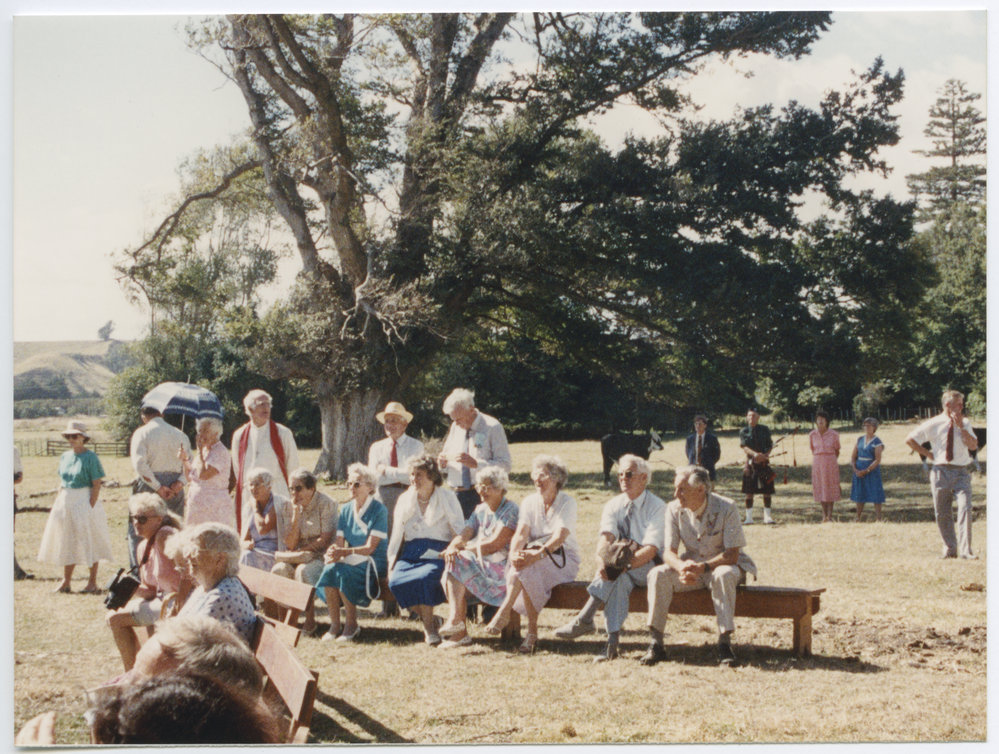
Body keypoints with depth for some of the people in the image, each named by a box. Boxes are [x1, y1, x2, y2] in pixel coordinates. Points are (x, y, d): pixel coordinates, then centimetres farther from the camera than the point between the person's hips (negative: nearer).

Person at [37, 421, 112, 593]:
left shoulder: (90, 457, -9)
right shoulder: (65, 457, 9)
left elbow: (96, 485, -12)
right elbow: (62, 483, 16)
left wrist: (90, 507, -18)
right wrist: (57, 505, 10)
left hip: (85, 502, -6)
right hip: (66, 502, 6)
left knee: (89, 543, 0)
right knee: (67, 542, 9)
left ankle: (93, 582, 8)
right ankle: (65, 581, 14)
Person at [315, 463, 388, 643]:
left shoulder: (379, 510, -7)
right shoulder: (346, 510, 12)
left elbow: (370, 548, -13)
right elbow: (339, 543, 7)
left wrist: (345, 552, -27)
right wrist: (332, 552, -18)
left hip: (374, 561, -5)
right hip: (351, 560, 5)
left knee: (343, 572, -32)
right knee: (329, 569, -27)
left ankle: (352, 625, -15)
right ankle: (334, 624, -18)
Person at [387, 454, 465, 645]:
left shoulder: (447, 498, 6)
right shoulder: (405, 500, 18)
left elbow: (460, 532, 2)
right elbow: (397, 535, 19)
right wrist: (391, 563, 9)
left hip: (437, 553, -4)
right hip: (411, 554, 4)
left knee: (423, 578, -34)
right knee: (396, 581, -26)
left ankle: (429, 627, -15)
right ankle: (428, 619, -7)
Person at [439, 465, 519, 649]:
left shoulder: (510, 510, -7)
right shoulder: (480, 510, 18)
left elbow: (495, 545, -15)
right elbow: (464, 533, 7)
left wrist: (463, 548, -11)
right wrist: (452, 547, -16)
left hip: (501, 566, -7)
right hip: (479, 564, 7)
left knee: (460, 563, -26)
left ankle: (456, 620, -26)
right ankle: (458, 632, -26)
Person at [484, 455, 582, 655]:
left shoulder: (567, 503, -6)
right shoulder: (529, 502, 9)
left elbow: (560, 537, -21)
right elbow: (521, 533, -7)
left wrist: (538, 554, -39)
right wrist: (514, 553, -30)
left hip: (563, 560, -4)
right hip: (535, 559, 4)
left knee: (529, 566, -36)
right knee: (519, 562, -33)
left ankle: (504, 612, -37)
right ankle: (532, 631, -33)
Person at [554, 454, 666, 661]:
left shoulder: (657, 507, -8)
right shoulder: (613, 506, 6)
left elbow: (651, 549, -20)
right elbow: (605, 538, -12)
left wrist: (626, 563, -36)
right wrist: (602, 562, -35)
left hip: (648, 568, -3)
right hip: (623, 573, 3)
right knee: (619, 580, -33)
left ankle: (585, 618, -41)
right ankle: (612, 643, -43)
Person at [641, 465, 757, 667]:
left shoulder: (726, 508, -18)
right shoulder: (674, 509, -6)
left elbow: (732, 554, -20)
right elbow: (669, 552, -8)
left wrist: (703, 567, -36)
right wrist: (682, 567, -32)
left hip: (721, 565, -3)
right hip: (691, 566, 3)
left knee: (723, 575, -38)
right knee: (658, 574, -23)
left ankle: (725, 642, -31)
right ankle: (656, 644, -21)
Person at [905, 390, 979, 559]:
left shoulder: (965, 423, 8)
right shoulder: (933, 424, 2)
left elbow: (973, 445, -5)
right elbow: (910, 440, 10)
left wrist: (961, 426, -11)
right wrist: (928, 454, 4)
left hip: (961, 473, 0)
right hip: (941, 472, 0)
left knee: (965, 508, -14)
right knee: (942, 513, 3)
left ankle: (965, 550, -15)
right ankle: (950, 549, 17)